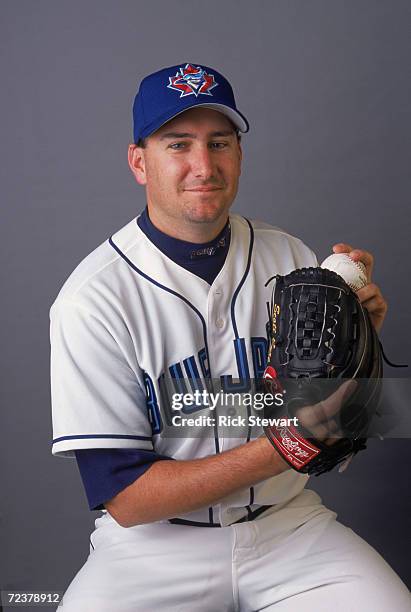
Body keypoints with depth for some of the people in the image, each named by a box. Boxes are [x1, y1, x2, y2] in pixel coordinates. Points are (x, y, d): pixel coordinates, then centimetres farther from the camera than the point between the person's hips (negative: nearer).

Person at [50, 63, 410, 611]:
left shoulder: (293, 259, 0)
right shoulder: (92, 299, -13)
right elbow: (123, 497, -16)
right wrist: (284, 447, -23)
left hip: (289, 521, 3)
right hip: (154, 546, -2)